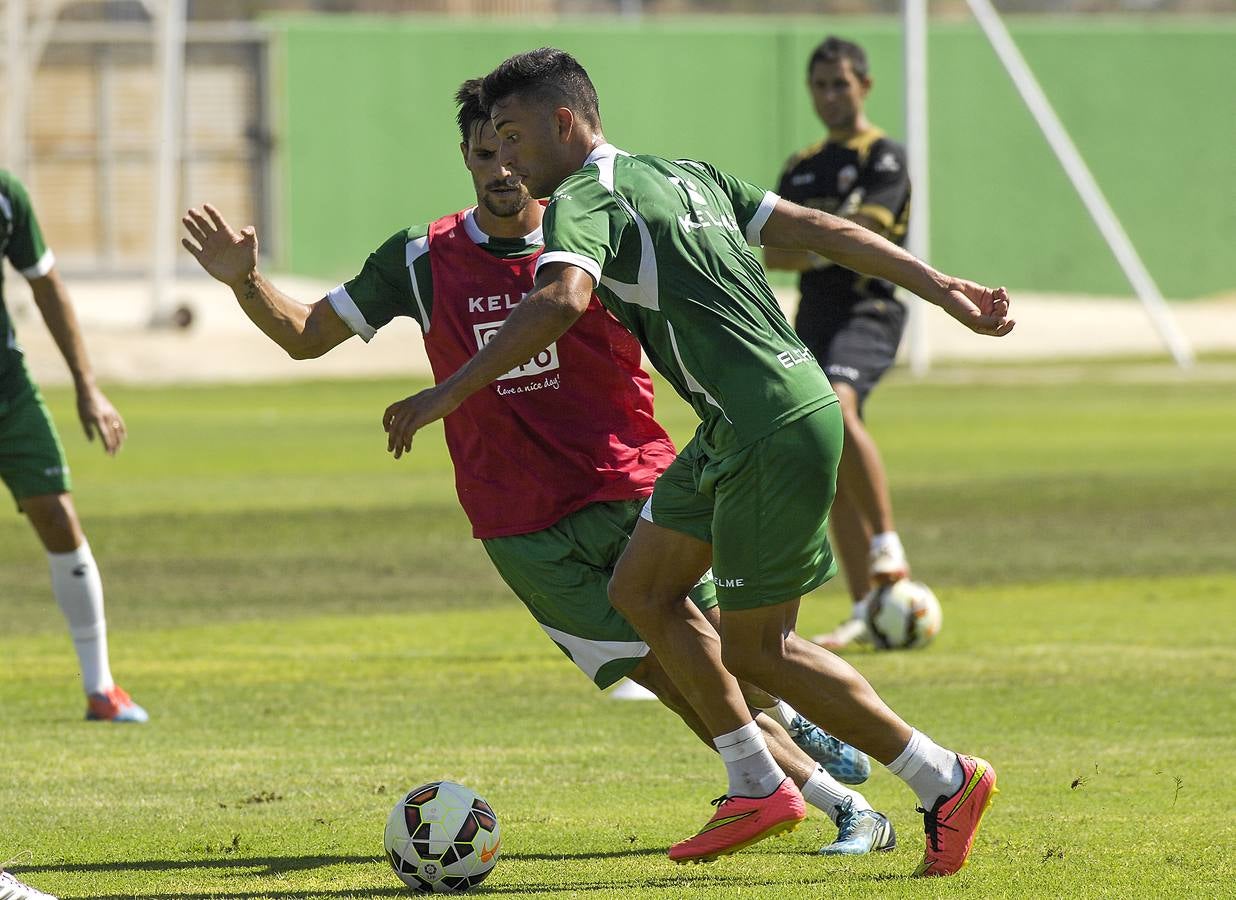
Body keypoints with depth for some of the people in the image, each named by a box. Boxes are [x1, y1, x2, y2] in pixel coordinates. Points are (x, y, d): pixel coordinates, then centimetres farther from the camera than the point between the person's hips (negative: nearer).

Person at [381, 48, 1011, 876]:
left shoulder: (584, 201, -11)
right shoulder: (684, 176, 16)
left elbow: (562, 301, -31)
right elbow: (821, 230, 16)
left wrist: (452, 392, -29)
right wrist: (944, 290, 18)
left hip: (778, 435, -10)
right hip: (739, 434, 10)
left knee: (754, 647, 1)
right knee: (640, 590, 14)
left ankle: (946, 782, 8)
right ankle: (757, 789, 19)